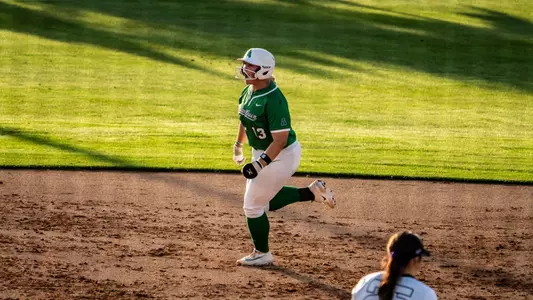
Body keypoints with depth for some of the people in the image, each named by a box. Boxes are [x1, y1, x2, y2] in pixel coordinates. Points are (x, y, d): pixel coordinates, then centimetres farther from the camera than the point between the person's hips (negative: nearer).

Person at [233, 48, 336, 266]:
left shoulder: (273, 100, -29)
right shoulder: (249, 91, -2)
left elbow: (280, 139, -31)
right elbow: (245, 118, 19)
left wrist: (260, 164, -34)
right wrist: (238, 145, 26)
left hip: (282, 156, -10)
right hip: (261, 152, 10)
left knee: (253, 205, 1)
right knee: (266, 199, 23)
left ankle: (262, 255, 19)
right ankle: (312, 192, 27)